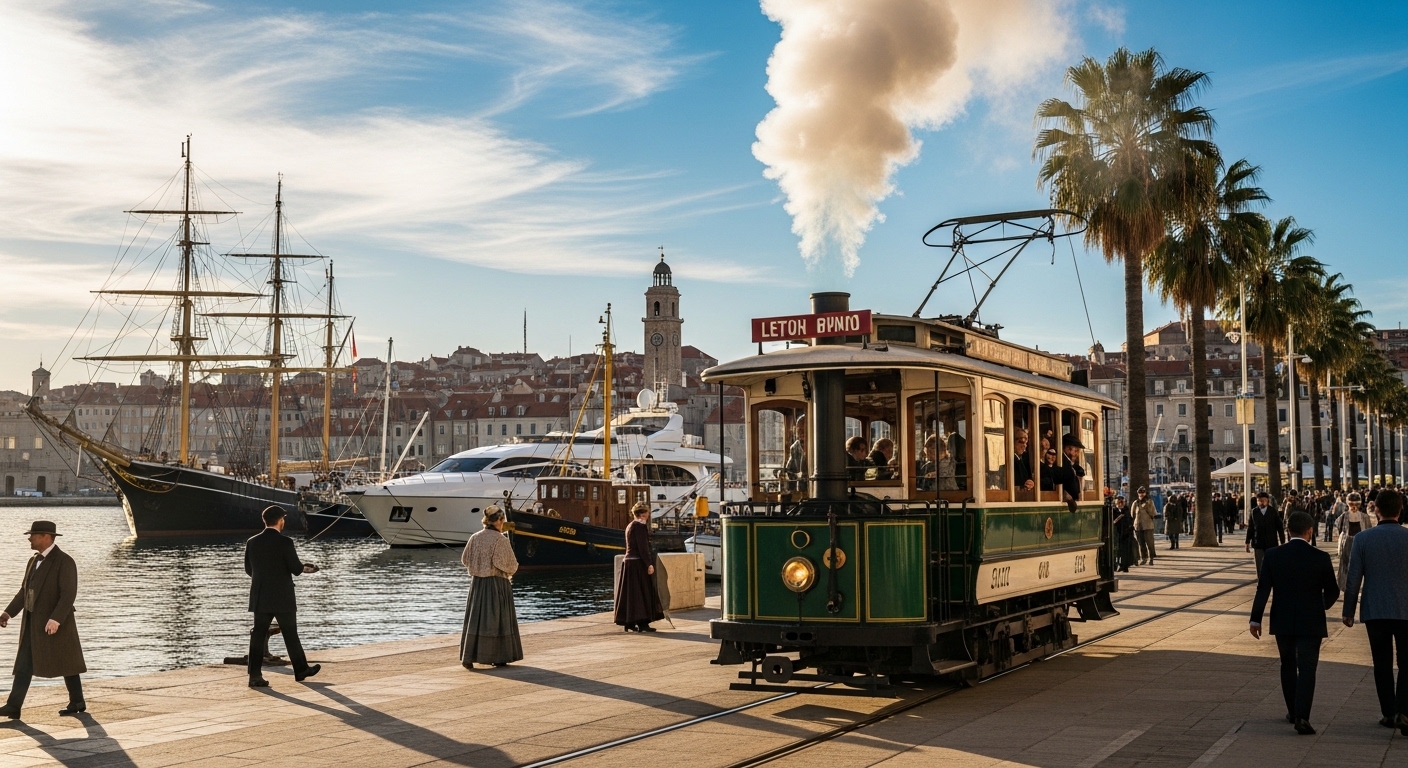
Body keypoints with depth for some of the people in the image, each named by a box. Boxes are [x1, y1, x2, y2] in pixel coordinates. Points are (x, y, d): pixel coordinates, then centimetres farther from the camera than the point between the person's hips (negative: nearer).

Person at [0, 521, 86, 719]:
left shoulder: (64, 561, -14)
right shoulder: (33, 561, 13)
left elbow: (69, 593, -21)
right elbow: (24, 591, 16)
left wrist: (55, 619, -29)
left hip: (55, 624, -8)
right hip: (32, 624, 8)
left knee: (67, 664, 4)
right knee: (24, 665, 2)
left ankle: (77, 703, 17)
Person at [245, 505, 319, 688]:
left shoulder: (252, 542, 1)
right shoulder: (285, 542, -13)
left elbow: (249, 570, 8)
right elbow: (296, 569, -11)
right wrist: (306, 568, 11)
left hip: (260, 598, 4)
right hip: (283, 598, -4)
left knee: (258, 635, 4)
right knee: (290, 634, 9)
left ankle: (255, 676, -1)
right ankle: (301, 671, 21)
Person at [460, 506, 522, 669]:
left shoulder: (474, 538, 2)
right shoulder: (501, 540, -14)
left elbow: (465, 560, 9)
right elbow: (509, 564, -16)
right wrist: (512, 569, 6)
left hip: (477, 583, 5)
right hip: (497, 584, -5)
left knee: (475, 618, 8)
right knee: (495, 618, 5)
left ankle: (468, 657, 1)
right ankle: (498, 658, 11)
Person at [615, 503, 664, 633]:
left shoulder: (630, 526, 15)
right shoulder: (640, 526, -13)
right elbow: (643, 547, -18)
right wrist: (649, 564, -17)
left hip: (628, 562, 9)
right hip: (639, 563, -9)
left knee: (630, 592, 10)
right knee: (642, 592, -5)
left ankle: (629, 623, 13)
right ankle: (642, 623, -4)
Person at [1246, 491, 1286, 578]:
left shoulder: (1273, 511, -1)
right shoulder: (1254, 512, 2)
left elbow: (1280, 527, 2)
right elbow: (1250, 528, 5)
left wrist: (1282, 542, 0)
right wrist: (1248, 542, 4)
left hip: (1271, 543, -1)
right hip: (1258, 543, 1)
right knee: (1259, 566, -1)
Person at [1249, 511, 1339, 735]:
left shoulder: (1273, 555, -6)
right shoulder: (1320, 557, -9)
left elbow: (1263, 589, -5)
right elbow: (1332, 591, 0)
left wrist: (1255, 619, 0)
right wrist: (1324, 605, 21)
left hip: (1282, 622, 2)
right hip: (1311, 623, -2)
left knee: (1288, 666, 18)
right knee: (1306, 669, -1)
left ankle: (1293, 712, 26)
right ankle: (1301, 716, -13)